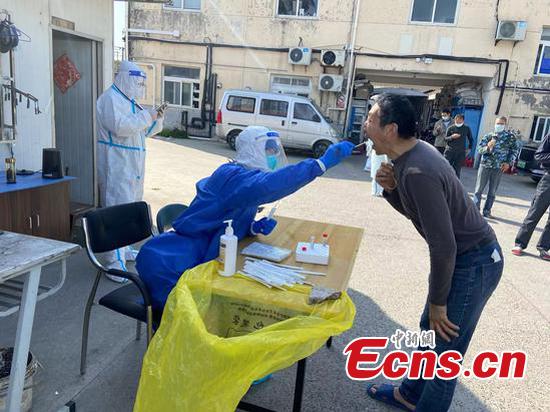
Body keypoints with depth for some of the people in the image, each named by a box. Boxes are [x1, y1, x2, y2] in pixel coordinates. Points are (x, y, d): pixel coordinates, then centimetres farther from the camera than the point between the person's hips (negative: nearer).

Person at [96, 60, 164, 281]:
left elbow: (144, 131, 25)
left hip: (132, 166, 10)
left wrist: (157, 118, 7)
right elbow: (120, 126, -25)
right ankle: (114, 263, -10)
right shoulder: (110, 98, -9)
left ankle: (124, 250, 29)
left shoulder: (129, 101, 20)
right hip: (116, 166, -10)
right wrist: (146, 116, -16)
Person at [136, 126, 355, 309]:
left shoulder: (246, 179, 8)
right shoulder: (232, 175, -22)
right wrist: (322, 163, -44)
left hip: (205, 258, 9)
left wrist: (255, 227, -8)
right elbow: (265, 186, -46)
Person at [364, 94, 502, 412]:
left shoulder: (417, 171, -30)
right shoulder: (414, 153, 0)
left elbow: (444, 246, -28)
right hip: (463, 254, 10)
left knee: (445, 351, 4)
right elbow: (412, 210, 12)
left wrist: (437, 302, -15)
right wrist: (391, 188, -9)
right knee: (430, 331, 23)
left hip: (473, 263, -10)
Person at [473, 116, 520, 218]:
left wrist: (509, 162, -2)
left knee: (492, 191, 7)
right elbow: (479, 149, -3)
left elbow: (514, 150, 8)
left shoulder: (511, 137, 1)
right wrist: (487, 147, -23)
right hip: (485, 165, 0)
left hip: (499, 167, 0)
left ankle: (487, 210, 16)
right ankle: (475, 209, 9)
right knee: (479, 189, 2)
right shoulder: (488, 136, 2)